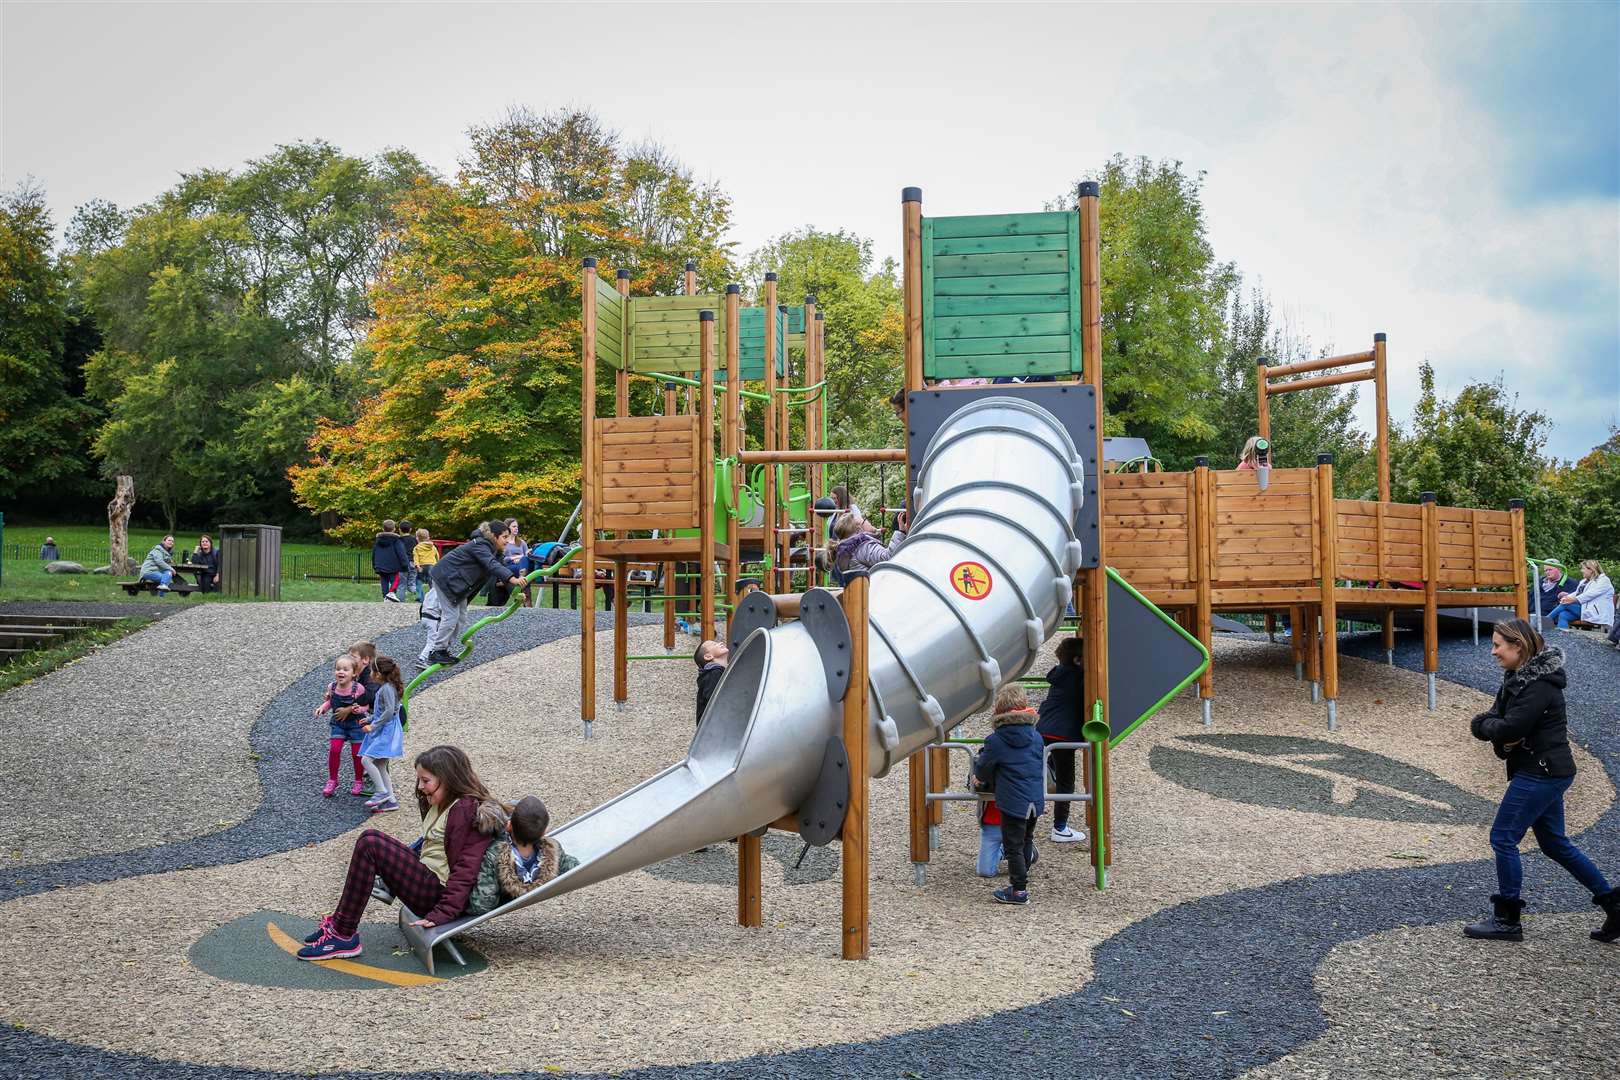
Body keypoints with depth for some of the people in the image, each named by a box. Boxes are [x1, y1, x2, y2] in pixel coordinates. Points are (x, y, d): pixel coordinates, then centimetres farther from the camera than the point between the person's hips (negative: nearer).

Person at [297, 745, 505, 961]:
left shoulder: (465, 810, -16)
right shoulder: (446, 804, 17)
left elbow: (465, 870, -22)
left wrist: (442, 914, -25)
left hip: (436, 892, -11)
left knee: (370, 845, -16)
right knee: (370, 837, 7)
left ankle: (344, 937, -12)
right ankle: (339, 924, 3)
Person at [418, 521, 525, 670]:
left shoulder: (493, 551, 5)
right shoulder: (480, 546, -26)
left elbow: (501, 567, 4)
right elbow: (492, 565, -42)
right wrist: (512, 579, -56)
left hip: (456, 581, 10)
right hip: (445, 578, -10)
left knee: (461, 618, 9)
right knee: (451, 615, -9)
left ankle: (442, 649, 18)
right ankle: (437, 652, 0)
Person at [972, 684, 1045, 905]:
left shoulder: (995, 741, -13)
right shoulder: (1036, 737, 3)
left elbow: (982, 770, -3)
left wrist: (980, 778, 20)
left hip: (1012, 802, -6)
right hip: (1036, 801, 6)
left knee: (1013, 846, 3)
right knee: (1026, 841, 22)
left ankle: (1019, 889, 6)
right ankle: (1020, 876, 35)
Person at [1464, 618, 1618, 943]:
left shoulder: (1539, 685, -19)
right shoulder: (1516, 678, 12)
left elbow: (1509, 729, -26)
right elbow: (1480, 723, 8)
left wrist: (1487, 725, -6)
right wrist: (1496, 728, -13)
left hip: (1541, 773, -10)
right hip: (1546, 771, 10)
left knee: (1503, 839, -5)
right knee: (1554, 843, 17)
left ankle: (1506, 921, 4)